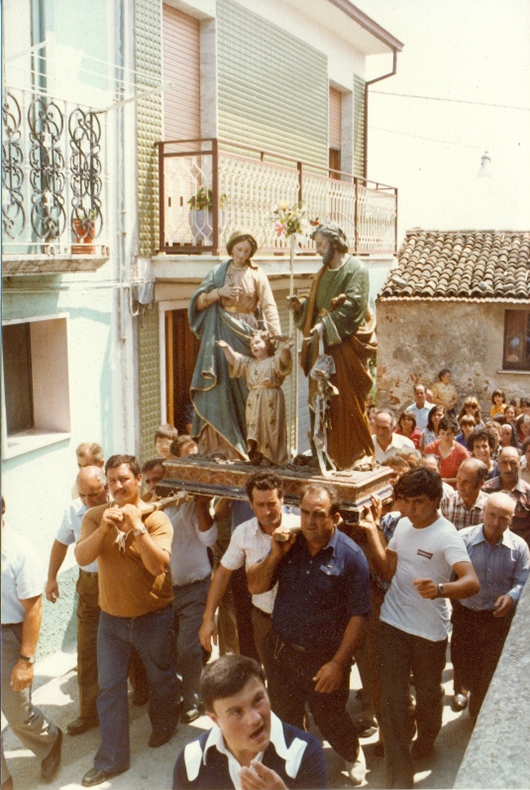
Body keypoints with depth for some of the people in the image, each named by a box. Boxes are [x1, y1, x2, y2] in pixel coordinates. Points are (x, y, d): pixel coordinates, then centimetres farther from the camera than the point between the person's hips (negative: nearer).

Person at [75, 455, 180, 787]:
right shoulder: (95, 516, -5)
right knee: (110, 688, 8)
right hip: (112, 617, 3)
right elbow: (82, 557, -15)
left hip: (154, 616, -2)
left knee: (161, 678, 18)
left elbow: (158, 565, -24)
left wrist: (137, 526, -32)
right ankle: (111, 759, 21)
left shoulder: (157, 518, -14)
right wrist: (104, 527, -29)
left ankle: (164, 724, 46)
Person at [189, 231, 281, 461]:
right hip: (221, 336, 1)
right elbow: (198, 303, 6)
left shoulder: (256, 275, 7)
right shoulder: (218, 272, 11)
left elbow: (269, 307, -4)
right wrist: (219, 292, -11)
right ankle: (222, 444, -2)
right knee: (221, 389, -6)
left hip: (247, 336, -1)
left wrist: (277, 336, -18)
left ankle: (250, 445, 5)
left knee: (246, 389, -1)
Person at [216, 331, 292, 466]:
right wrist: (226, 348, 1)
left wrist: (285, 350, -41)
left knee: (272, 428, -5)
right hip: (254, 401, 6)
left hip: (271, 400, -6)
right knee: (254, 428, 3)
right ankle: (256, 456, 7)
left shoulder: (274, 361, 0)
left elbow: (284, 361, -19)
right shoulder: (249, 362, 20)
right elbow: (234, 360, 17)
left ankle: (274, 458, -1)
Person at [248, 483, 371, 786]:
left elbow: (359, 615, -15)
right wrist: (275, 555, -18)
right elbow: (255, 586, -2)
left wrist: (338, 663, -17)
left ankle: (354, 755, 47)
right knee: (285, 718, 21)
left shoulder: (350, 556, -17)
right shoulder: (289, 544, -6)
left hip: (324, 658, -4)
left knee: (331, 720, 15)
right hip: (280, 650, 4)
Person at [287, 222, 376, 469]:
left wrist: (325, 326, -27)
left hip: (346, 345, -8)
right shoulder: (323, 273, 19)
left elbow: (353, 307, -19)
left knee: (347, 402, -6)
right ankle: (326, 453, 16)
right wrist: (300, 305, 0)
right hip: (322, 346, 8)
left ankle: (356, 456, 3)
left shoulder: (356, 270, -6)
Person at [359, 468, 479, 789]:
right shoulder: (403, 525, 0)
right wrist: (372, 531, -5)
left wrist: (440, 589, -52)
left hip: (430, 630, -4)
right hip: (394, 623, 4)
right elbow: (388, 570, 5)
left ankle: (425, 743, 47)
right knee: (393, 699, 3)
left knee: (428, 693, 19)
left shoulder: (447, 536, -20)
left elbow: (472, 582, -33)